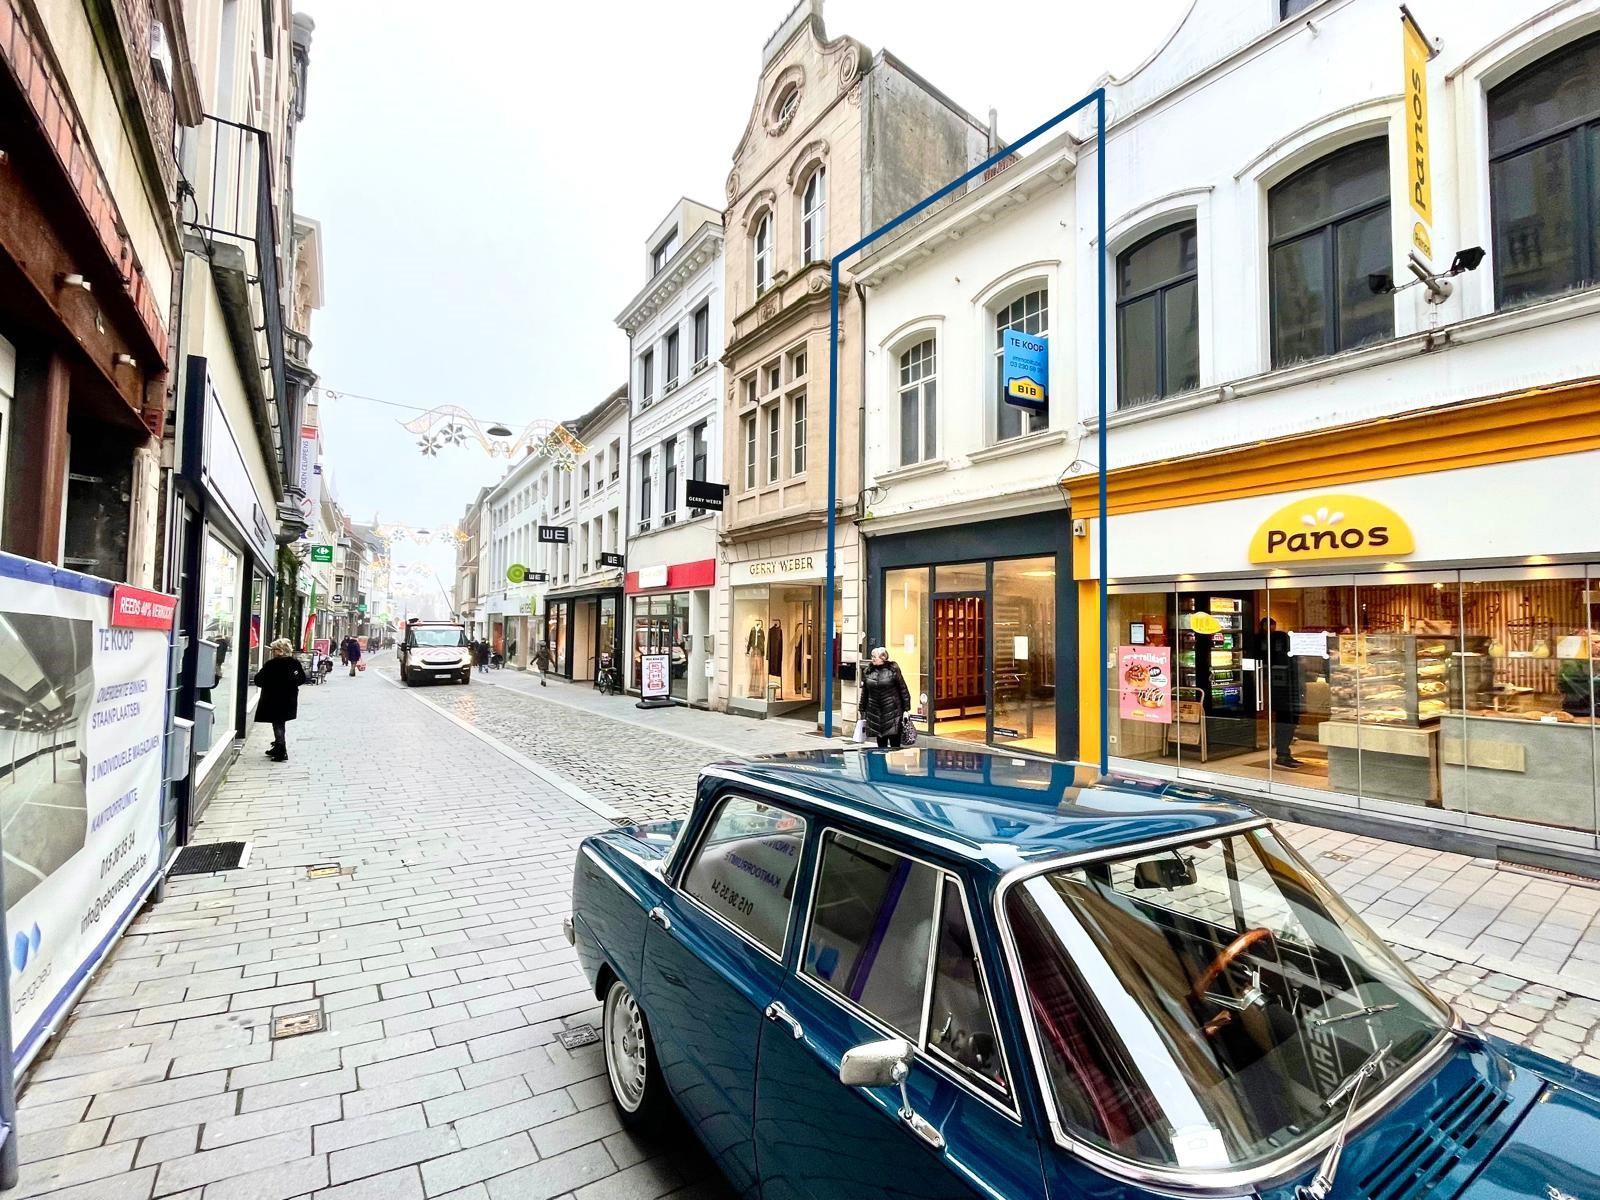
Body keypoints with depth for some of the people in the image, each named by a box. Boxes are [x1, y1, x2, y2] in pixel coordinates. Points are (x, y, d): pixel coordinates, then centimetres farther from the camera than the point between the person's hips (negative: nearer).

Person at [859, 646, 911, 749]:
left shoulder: (893, 670, -6)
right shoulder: (869, 671, 5)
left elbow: (903, 690, -3)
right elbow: (864, 692, 12)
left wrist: (906, 709, -4)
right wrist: (861, 709, 13)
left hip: (892, 712, -4)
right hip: (875, 714, 4)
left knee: (895, 744, 0)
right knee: (881, 744, 11)